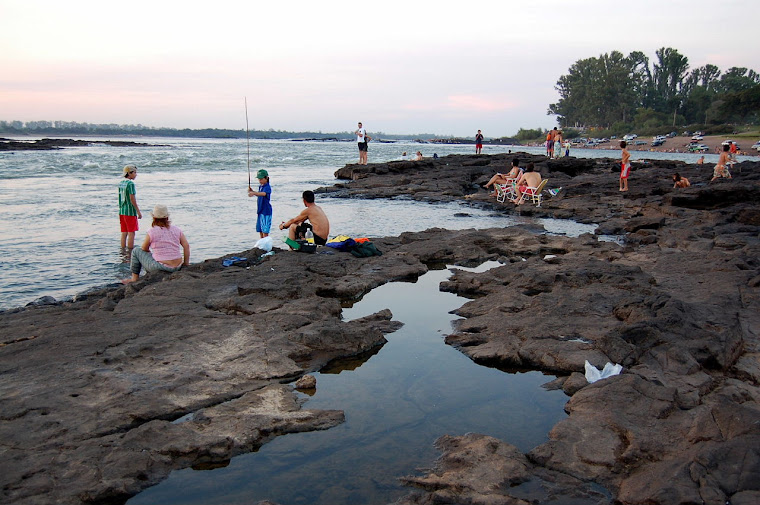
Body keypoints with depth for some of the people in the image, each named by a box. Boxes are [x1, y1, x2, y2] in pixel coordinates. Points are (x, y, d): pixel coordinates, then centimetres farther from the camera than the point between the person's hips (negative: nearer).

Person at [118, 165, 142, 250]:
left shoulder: (121, 183, 11)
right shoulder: (130, 183, -14)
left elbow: (121, 198, 16)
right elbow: (132, 199, -17)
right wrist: (138, 211, -12)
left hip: (122, 211, 8)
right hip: (130, 211, -8)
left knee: (124, 233, 12)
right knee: (131, 233, -2)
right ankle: (130, 251, 0)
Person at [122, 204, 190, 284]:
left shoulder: (152, 232, -8)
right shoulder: (176, 230, 3)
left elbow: (144, 249, 5)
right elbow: (186, 246, 0)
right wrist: (186, 264, 7)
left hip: (160, 267, -5)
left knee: (136, 251, 17)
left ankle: (134, 279, 24)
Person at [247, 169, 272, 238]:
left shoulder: (267, 187, -16)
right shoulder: (260, 186, 11)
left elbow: (263, 194, -37)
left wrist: (253, 193, -52)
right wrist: (252, 191, 11)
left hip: (266, 211, -9)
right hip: (260, 211, 9)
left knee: (265, 231, -9)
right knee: (260, 230, 14)